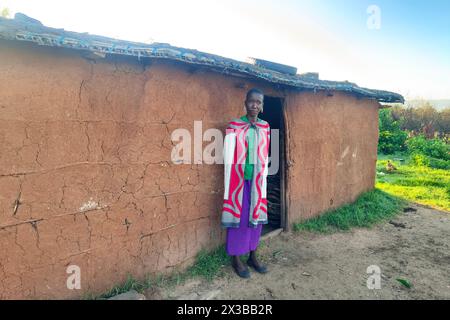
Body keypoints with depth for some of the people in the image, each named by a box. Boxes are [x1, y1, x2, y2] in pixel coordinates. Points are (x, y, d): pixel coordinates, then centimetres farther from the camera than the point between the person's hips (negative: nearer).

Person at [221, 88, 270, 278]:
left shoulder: (265, 127, 6)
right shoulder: (234, 126, -7)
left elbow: (265, 156, 9)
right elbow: (229, 157, -8)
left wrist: (262, 180, 8)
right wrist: (229, 184, -9)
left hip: (257, 180, 5)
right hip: (239, 179, -4)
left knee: (256, 216, 12)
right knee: (238, 217, 3)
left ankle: (252, 256, 29)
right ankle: (236, 259, 20)